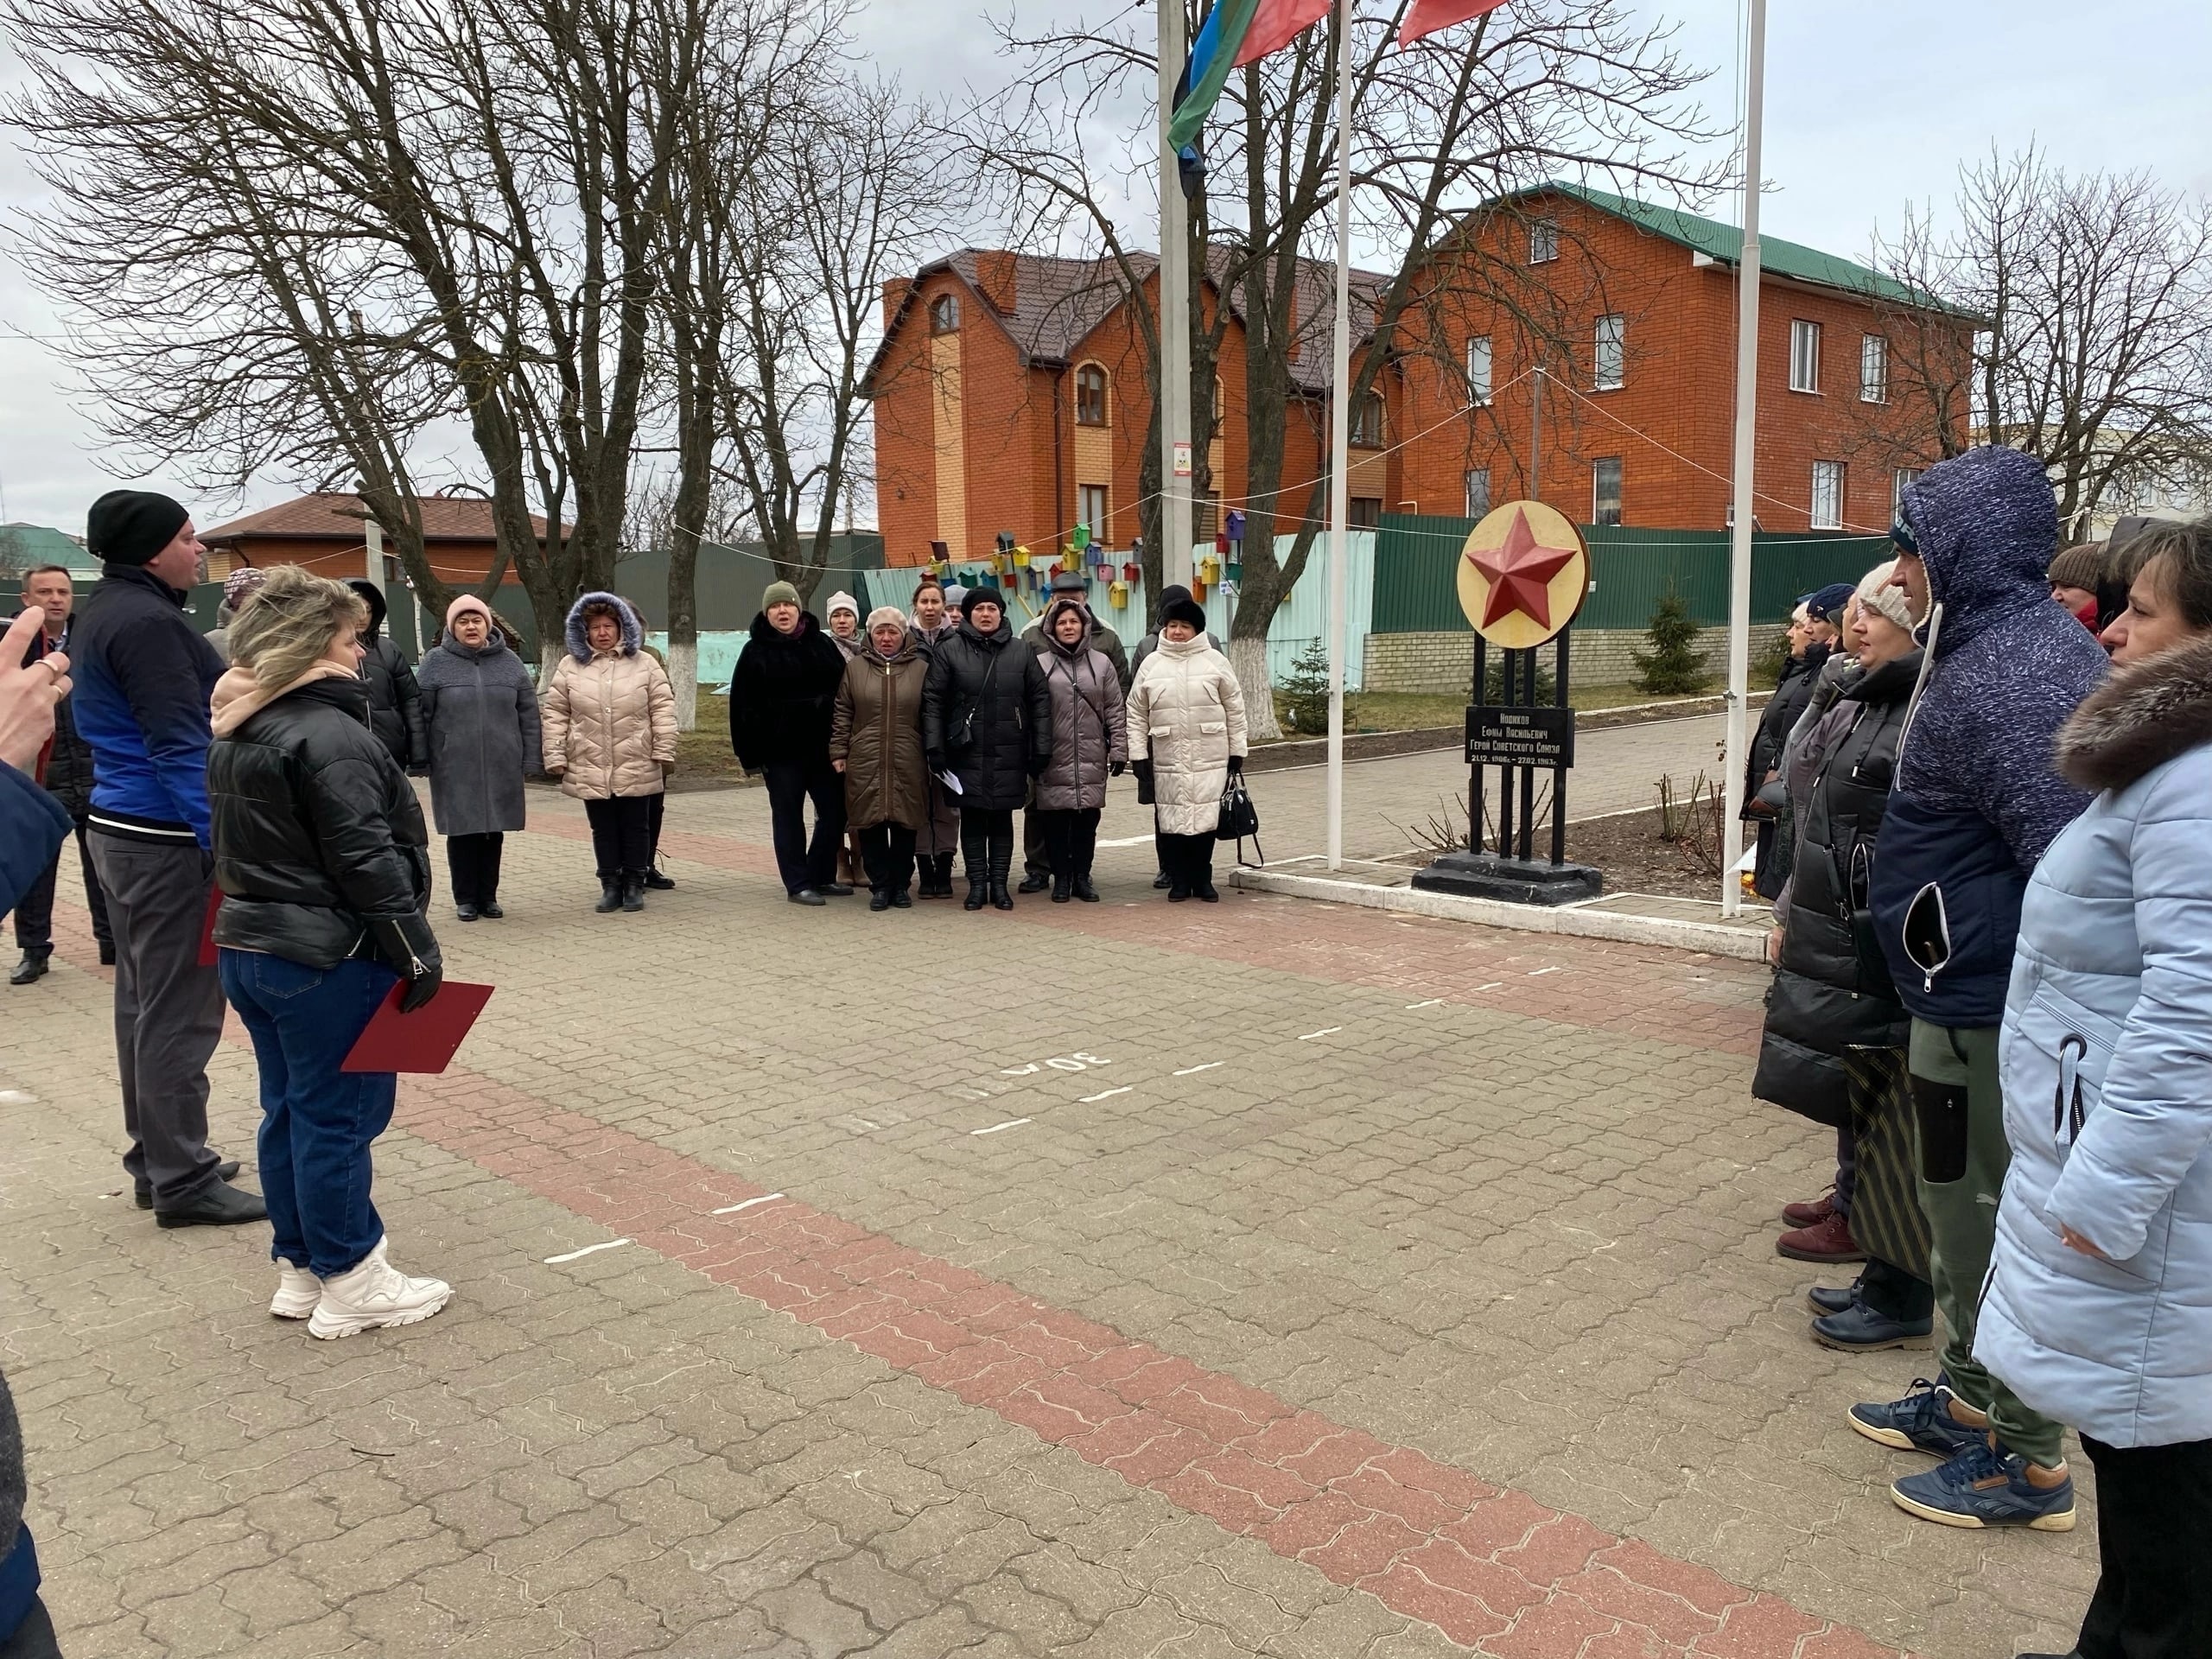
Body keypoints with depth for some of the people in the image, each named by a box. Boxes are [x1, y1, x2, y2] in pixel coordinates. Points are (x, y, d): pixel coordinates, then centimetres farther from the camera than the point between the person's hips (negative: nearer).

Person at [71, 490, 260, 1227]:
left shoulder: (103, 612, 15)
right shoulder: (147, 623, -17)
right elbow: (179, 747, -23)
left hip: (121, 830, 11)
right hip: (167, 841, -11)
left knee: (144, 1001, 15)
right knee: (180, 1013, -5)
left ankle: (156, 1158, 25)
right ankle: (182, 1180, 2)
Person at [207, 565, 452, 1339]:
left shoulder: (237, 734, 11)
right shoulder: (329, 734, -18)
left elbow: (240, 847, 17)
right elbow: (366, 860, -21)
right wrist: (416, 951, -15)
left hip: (248, 947, 9)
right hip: (328, 958, -9)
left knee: (290, 1110, 15)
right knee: (339, 1115, -1)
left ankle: (299, 1269, 25)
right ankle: (350, 1283, 9)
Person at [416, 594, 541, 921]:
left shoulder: (509, 661, 6)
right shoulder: (436, 662, 0)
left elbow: (528, 714, 6)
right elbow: (420, 714, -1)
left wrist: (529, 760, 1)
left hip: (501, 766, 2)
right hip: (455, 767, -2)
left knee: (494, 831, 9)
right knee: (461, 831, 4)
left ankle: (488, 895, 21)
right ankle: (465, 898, 16)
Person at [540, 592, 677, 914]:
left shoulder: (644, 664, 3)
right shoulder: (570, 667, 5)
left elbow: (663, 709, 1)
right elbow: (554, 713, 5)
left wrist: (664, 752, -4)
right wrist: (555, 757, -1)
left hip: (636, 767, -1)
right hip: (590, 769, 1)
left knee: (636, 827, 7)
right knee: (603, 830, 8)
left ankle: (635, 885, 17)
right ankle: (611, 885, 17)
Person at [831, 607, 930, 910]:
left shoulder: (921, 668, 6)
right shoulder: (854, 668, 8)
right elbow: (842, 715, 9)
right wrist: (838, 752, 3)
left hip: (908, 765, 0)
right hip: (865, 763, 1)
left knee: (904, 825, 5)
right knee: (871, 825, 2)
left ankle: (901, 885, 17)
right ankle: (880, 885, 12)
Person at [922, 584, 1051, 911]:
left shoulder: (1021, 652, 6)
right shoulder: (949, 651, 1)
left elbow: (1040, 700, 6)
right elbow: (932, 701, -1)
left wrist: (1041, 749, 2)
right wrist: (934, 747, -8)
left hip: (1010, 754, 1)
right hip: (967, 752, -1)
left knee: (1002, 819, 8)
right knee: (972, 819, 4)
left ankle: (1000, 884, 16)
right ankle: (977, 884, 13)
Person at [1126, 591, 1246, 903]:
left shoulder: (1215, 661, 4)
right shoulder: (1151, 664, 7)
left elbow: (1235, 710, 6)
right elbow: (1136, 714, 8)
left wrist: (1237, 752, 4)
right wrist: (1138, 754, 2)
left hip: (1209, 759, -1)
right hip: (1167, 760, 1)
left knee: (1205, 819, 0)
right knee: (1171, 820, 2)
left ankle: (1202, 879, 14)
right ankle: (1179, 881, 14)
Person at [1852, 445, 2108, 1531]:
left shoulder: (2002, 676, -23)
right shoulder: (2038, 641, 11)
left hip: (1988, 1010, -11)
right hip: (1984, 992, 11)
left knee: (1994, 1229, 4)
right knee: (1967, 1212, 22)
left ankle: (2027, 1462, 20)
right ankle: (1971, 1401, 38)